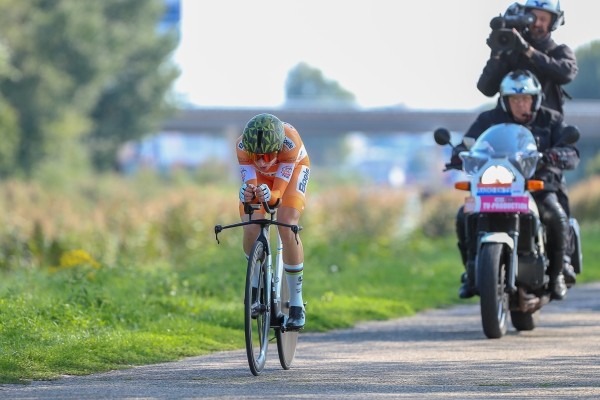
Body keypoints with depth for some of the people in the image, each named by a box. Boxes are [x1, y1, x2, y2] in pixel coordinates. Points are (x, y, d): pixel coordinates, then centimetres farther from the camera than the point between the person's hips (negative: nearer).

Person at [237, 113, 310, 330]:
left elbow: (279, 192, -40)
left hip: (293, 168, -2)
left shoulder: (290, 142, -41)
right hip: (258, 175, 2)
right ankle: (258, 281, 12)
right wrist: (247, 194, -60)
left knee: (287, 228, -23)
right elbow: (250, 184, -37)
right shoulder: (242, 145, -37)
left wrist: (269, 195, -62)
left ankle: (296, 304, -13)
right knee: (250, 230, -19)